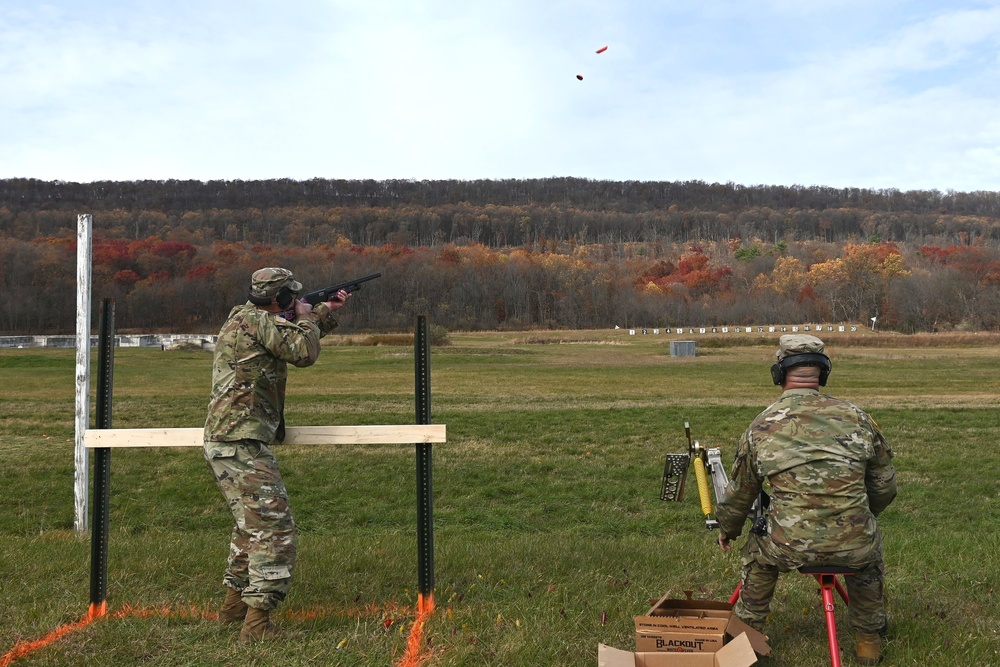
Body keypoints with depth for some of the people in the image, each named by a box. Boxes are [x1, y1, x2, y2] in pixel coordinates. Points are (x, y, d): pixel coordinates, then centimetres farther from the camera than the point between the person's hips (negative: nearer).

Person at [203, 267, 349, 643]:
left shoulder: (244, 319, 18)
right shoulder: (256, 321, -12)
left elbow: (292, 336, 33)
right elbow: (304, 351, -19)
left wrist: (327, 312, 28)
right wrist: (305, 317, -1)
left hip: (222, 444, 11)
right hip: (242, 446, -11)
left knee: (251, 525, 24)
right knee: (274, 530, -10)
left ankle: (234, 605, 34)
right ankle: (257, 622, -11)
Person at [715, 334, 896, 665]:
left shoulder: (761, 427, 2)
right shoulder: (856, 417, 5)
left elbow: (739, 493, 14)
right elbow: (884, 486, 15)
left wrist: (727, 531, 34)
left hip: (789, 547, -1)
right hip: (853, 545, 2)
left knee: (757, 553, 32)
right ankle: (869, 639, 40)